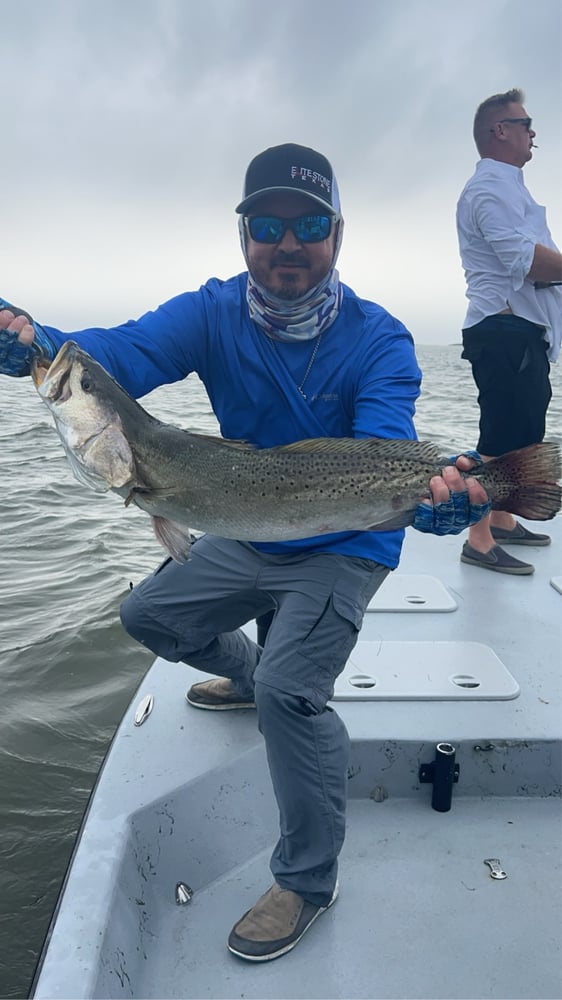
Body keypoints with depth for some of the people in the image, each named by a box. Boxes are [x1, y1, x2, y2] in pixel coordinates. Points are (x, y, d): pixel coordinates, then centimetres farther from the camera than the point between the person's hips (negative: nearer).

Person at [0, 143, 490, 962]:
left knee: (290, 691, -24)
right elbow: (126, 353, -24)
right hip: (248, 536, 6)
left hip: (344, 546, -5)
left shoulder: (378, 340, -18)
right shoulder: (214, 312, -9)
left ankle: (308, 882, 1)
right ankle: (247, 676, 42)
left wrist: (431, 494, -56)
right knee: (150, 615, 15)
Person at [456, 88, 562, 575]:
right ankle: (479, 540, -7)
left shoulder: (507, 186, 26)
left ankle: (501, 520, 25)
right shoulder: (492, 186, -8)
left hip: (520, 332, 11)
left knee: (520, 433, 15)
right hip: (506, 329, -11)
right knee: (503, 439, -11)